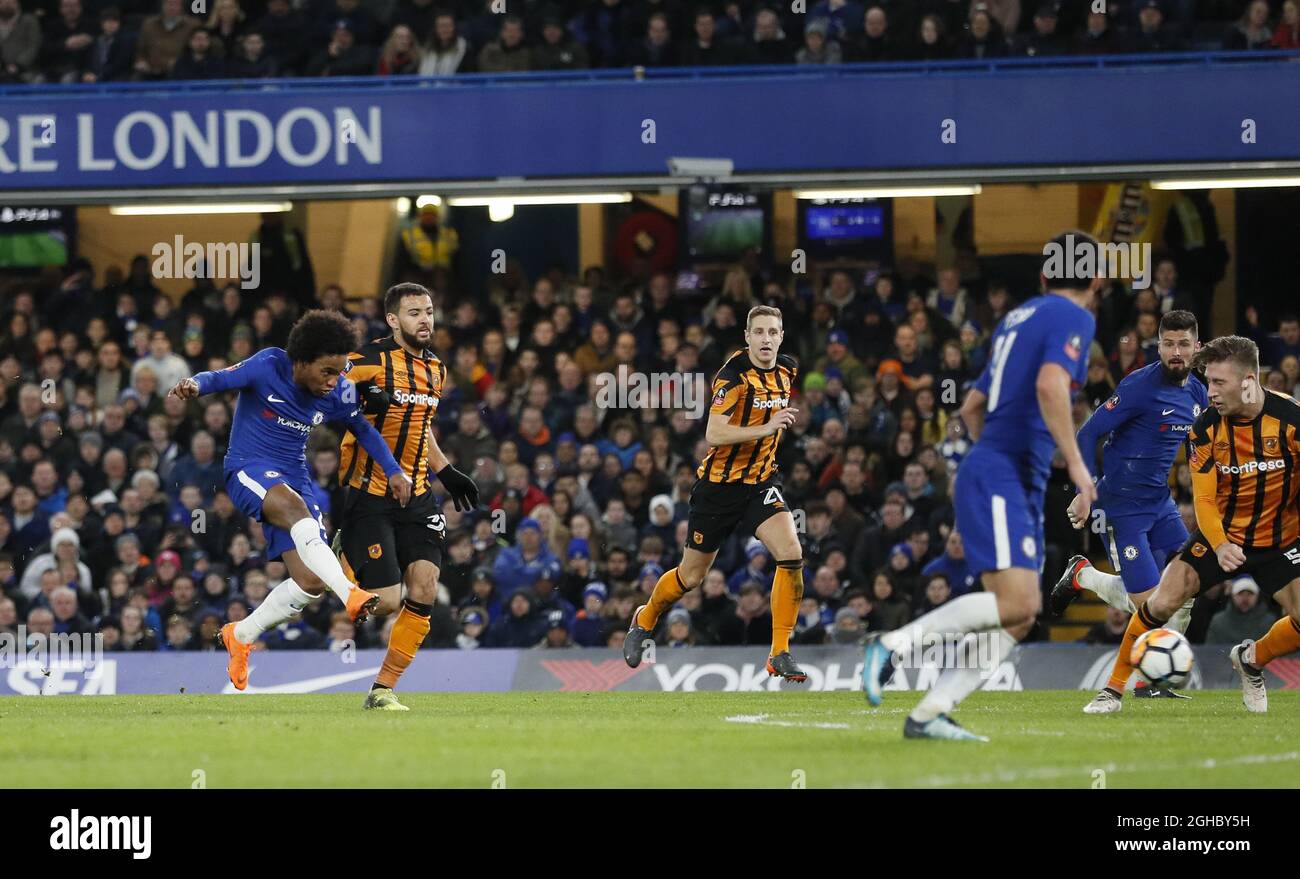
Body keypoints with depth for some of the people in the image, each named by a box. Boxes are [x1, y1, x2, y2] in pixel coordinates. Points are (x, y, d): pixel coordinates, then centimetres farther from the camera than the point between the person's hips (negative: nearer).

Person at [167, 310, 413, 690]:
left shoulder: (338, 393, -1)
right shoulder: (268, 367, -14)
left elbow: (363, 429, 15)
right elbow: (221, 378, -14)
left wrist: (395, 471, 8)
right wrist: (194, 385, -37)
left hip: (293, 479, 6)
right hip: (248, 472, -6)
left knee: (311, 581, -4)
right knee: (296, 508, -38)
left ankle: (241, 635, 19)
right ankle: (349, 594, -52)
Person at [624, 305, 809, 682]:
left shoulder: (787, 369, 1)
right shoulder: (733, 375, -20)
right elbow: (713, 434, -31)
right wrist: (765, 428, -38)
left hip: (761, 481, 4)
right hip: (719, 483, -4)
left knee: (791, 553, -20)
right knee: (691, 575, 9)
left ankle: (780, 654, -13)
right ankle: (644, 620, 41)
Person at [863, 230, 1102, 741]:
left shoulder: (1019, 318, 21)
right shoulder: (1073, 318, -5)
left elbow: (972, 407, 28)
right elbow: (1050, 386, -23)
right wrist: (1075, 462, -19)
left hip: (1020, 487, 9)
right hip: (1000, 481, -9)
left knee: (1019, 616, 2)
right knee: (1016, 600, -20)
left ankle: (930, 713, -3)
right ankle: (895, 644, -18)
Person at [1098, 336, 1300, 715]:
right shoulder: (1206, 428, -12)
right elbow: (1204, 499, -12)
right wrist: (1220, 546, -30)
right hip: (1222, 535, 1)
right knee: (1162, 603, -16)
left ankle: (1251, 660, 15)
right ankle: (1114, 687, 1)